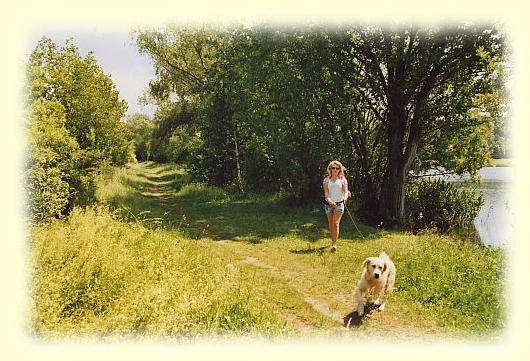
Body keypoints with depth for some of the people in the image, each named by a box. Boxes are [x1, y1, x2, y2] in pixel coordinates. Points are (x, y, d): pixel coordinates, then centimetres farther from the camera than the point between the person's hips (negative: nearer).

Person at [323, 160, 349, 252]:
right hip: (329, 204, 2)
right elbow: (326, 192, -4)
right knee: (330, 224, 9)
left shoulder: (342, 179, 4)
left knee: (335, 223, -13)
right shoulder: (326, 179, 6)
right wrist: (329, 200, -23)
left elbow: (345, 191, -2)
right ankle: (332, 240, 28)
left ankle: (334, 244, -13)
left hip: (339, 204, -2)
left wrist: (345, 197, -26)